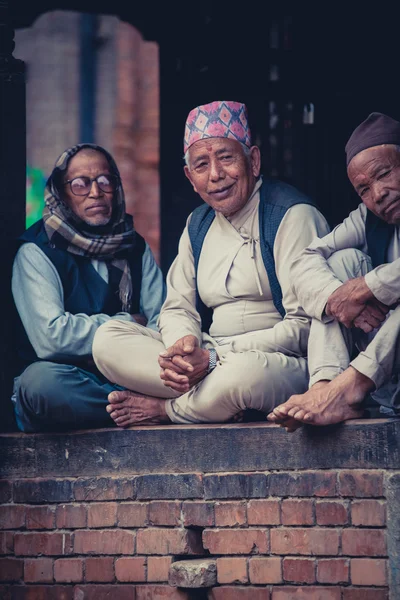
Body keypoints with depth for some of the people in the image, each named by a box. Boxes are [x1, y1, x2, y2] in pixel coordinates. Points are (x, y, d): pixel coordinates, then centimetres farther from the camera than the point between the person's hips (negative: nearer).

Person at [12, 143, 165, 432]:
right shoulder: (36, 254, -4)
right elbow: (50, 337, -18)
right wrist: (128, 323, -6)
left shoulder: (136, 248, 13)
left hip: (128, 377, 3)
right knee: (41, 380, -39)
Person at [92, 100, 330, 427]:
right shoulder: (198, 225, 16)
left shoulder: (293, 216, -7)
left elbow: (304, 326, -14)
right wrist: (185, 343, -13)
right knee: (108, 338, -10)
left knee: (245, 371, -41)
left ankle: (165, 408, -11)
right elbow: (177, 308, 14)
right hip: (208, 362, 6)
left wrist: (214, 358, -19)